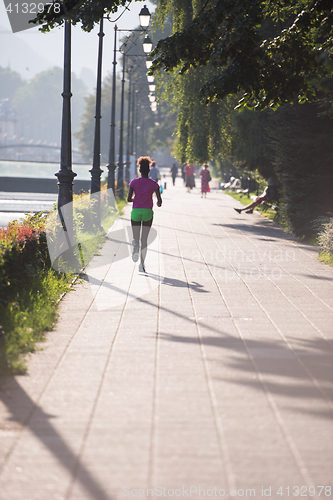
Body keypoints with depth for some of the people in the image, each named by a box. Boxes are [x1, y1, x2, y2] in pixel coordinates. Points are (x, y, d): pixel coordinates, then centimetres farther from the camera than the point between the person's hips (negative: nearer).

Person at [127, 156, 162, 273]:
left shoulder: (134, 182, -2)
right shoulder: (153, 184, -2)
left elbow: (129, 199, -5)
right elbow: (159, 201, -6)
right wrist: (158, 204, 17)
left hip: (136, 212, 0)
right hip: (148, 212, 0)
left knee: (136, 238, 12)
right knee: (144, 239, 7)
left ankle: (136, 246, -25)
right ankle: (142, 264, -4)